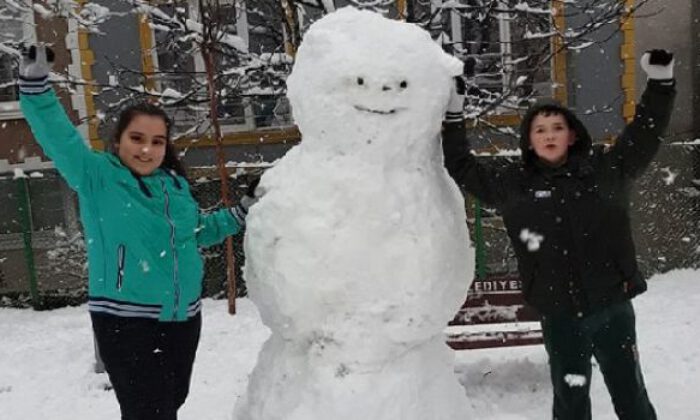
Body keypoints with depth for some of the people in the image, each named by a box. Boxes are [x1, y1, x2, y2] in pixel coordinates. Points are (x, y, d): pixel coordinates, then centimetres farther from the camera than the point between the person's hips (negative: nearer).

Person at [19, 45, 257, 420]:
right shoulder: (97, 176, -6)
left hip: (184, 317, 6)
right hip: (125, 321, -6)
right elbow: (58, 136, -19)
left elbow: (199, 231, 23)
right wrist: (35, 82, -31)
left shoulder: (175, 185, 9)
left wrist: (243, 211, 16)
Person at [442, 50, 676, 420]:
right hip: (560, 316, 0)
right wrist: (452, 115, 3)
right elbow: (461, 168, 7)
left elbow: (645, 133, 10)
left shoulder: (605, 169, 2)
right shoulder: (511, 184, 1)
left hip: (613, 307, 1)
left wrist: (660, 82, 4)